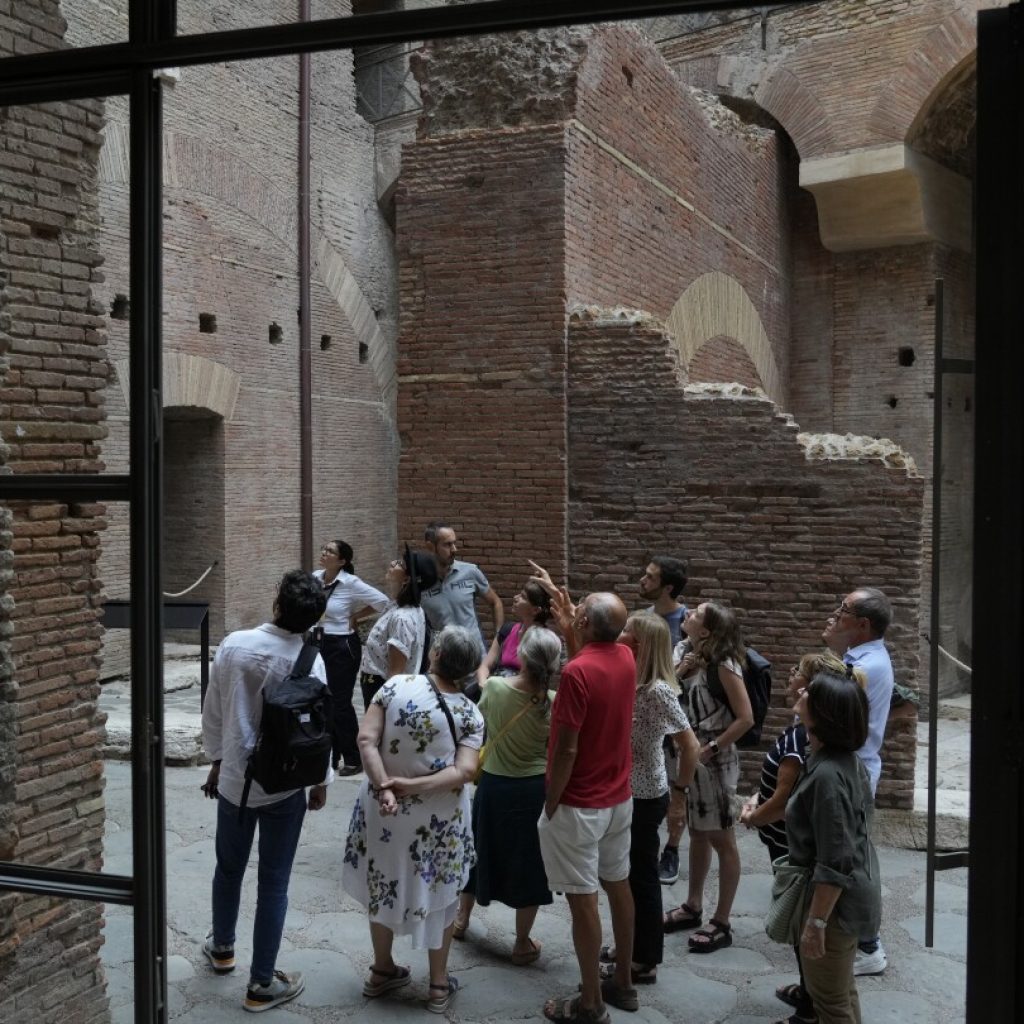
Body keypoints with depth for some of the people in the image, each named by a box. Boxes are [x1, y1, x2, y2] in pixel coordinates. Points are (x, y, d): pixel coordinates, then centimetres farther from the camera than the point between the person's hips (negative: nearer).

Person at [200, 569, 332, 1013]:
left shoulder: (233, 645, -11)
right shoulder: (309, 662, -18)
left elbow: (213, 711, -2)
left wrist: (218, 759, 14)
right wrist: (321, 781, 6)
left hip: (234, 777, 3)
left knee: (229, 868, 24)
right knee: (273, 883, 8)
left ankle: (222, 947, 46)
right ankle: (262, 982, 17)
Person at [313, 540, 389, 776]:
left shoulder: (350, 583, -16)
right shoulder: (315, 578, 0)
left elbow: (381, 600, -18)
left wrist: (356, 616, -8)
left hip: (343, 646, -6)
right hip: (320, 644, 6)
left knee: (340, 703, -3)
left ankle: (353, 759, 9)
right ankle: (330, 756, 23)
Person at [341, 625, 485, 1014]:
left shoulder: (397, 685, -12)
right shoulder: (470, 714, -11)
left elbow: (366, 740, -18)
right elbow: (464, 772, -21)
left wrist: (384, 788, -22)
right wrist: (414, 786, -21)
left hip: (387, 810, 1)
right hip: (438, 818, -1)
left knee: (384, 886, 21)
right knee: (438, 894, 17)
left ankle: (382, 971, 37)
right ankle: (439, 985, 28)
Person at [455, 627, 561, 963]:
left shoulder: (494, 687, -16)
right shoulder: (554, 702, -17)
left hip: (492, 785, 2)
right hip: (534, 790, -2)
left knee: (481, 850, 23)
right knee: (529, 863, 11)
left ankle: (462, 919, 43)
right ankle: (522, 944, 21)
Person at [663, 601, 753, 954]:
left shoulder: (724, 665, -18)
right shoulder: (699, 661, 6)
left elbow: (746, 718, -21)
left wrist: (711, 748, -17)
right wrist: (682, 674, -2)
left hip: (716, 761, -8)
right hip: (694, 757, 8)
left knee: (722, 840, 2)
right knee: (698, 834, 18)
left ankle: (721, 924, 10)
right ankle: (693, 907, 31)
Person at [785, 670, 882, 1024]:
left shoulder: (827, 775, -29)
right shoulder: (848, 760, 0)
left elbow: (835, 864, -28)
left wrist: (816, 922, -23)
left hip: (835, 901, -9)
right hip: (855, 894, 9)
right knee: (842, 991, 24)